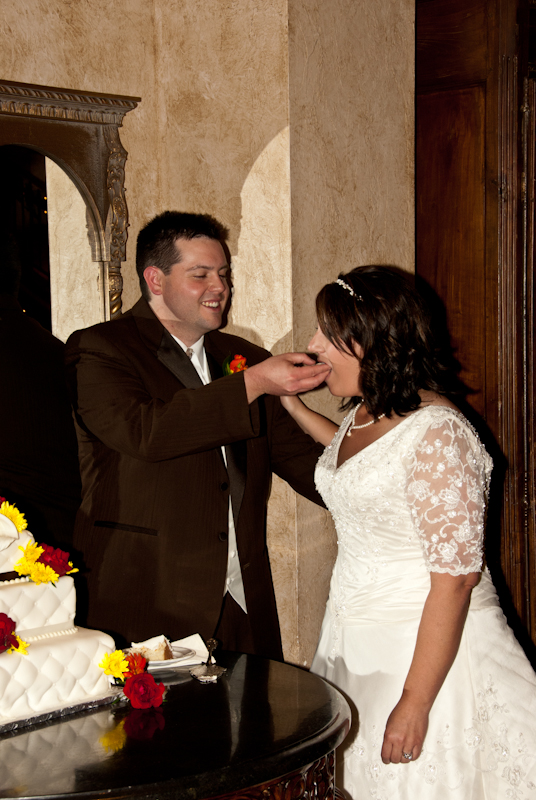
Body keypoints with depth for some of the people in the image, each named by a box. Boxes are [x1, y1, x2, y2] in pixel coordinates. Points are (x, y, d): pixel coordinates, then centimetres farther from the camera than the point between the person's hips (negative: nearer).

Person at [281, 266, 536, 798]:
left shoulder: (436, 433, -22)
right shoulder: (364, 412, 6)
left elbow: (455, 579, -24)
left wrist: (414, 704, -24)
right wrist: (290, 405, 26)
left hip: (424, 649, -8)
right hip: (354, 643, 9)